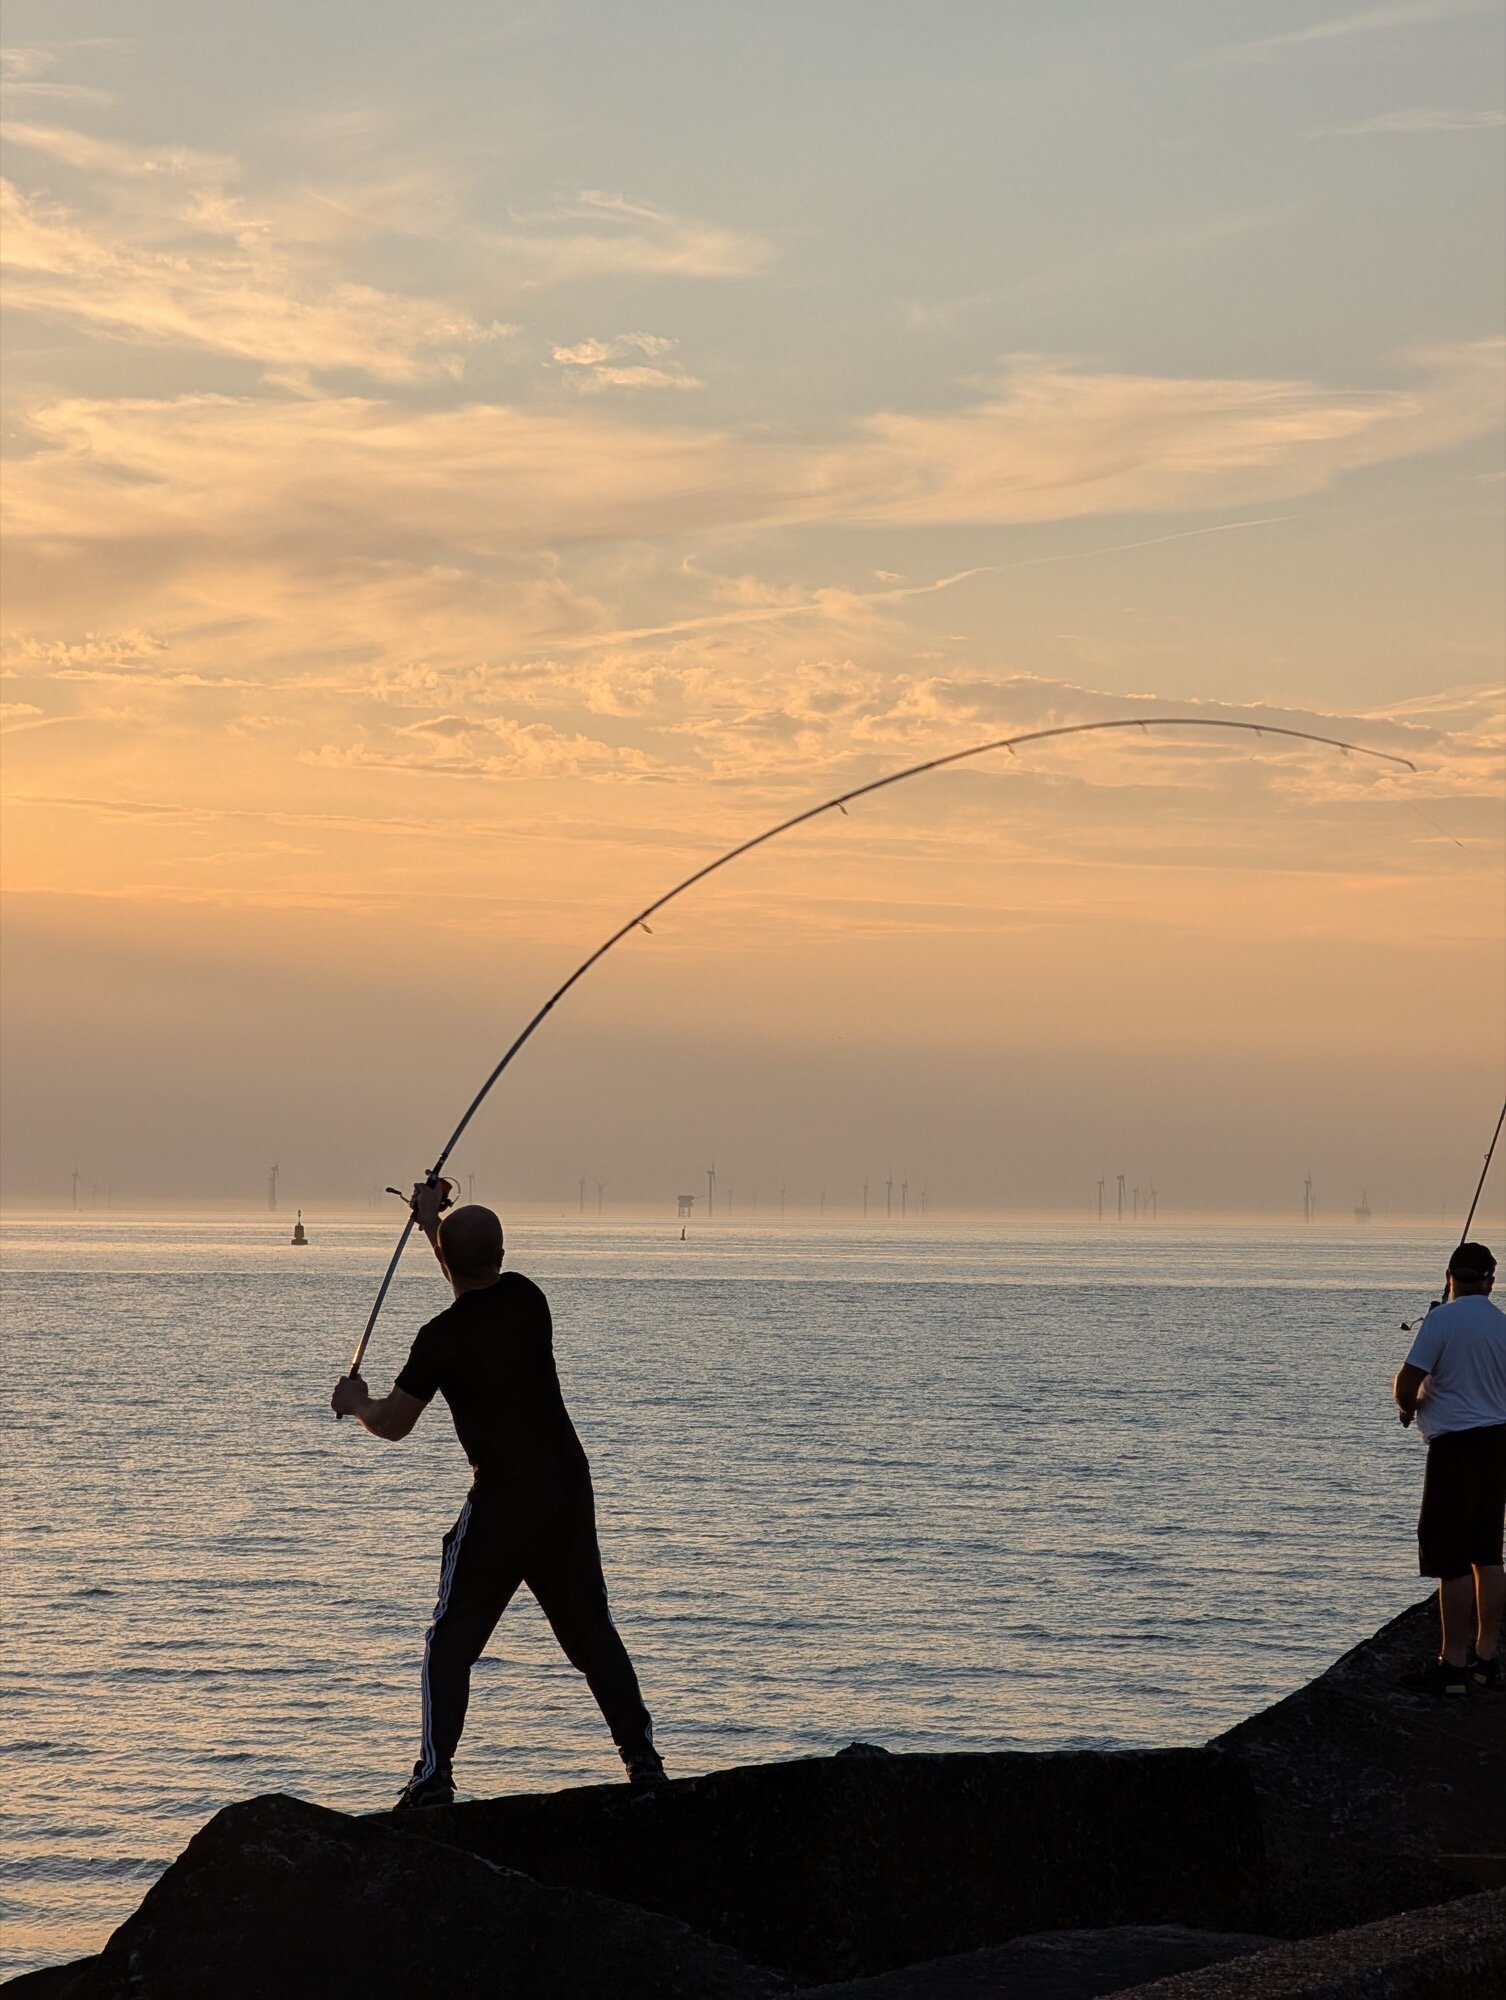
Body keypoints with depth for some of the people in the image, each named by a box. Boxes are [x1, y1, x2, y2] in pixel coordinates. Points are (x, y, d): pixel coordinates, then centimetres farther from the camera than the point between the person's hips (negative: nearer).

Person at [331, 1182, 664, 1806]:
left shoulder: (442, 1338, -12)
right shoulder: (526, 1297, 3)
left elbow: (393, 1424, -1)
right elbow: (481, 1289, 29)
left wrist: (355, 1401, 22)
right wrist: (433, 1220, 41)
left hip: (501, 1502, -5)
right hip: (570, 1489, 5)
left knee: (451, 1639, 5)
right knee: (590, 1628, 14)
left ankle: (435, 1773, -3)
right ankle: (642, 1756, 11)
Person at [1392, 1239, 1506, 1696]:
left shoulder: (1442, 1319, -12)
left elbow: (1407, 1384, -15)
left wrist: (1408, 1406, 7)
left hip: (1455, 1445, -6)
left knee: (1451, 1558, -3)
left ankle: (1454, 1663, -2)